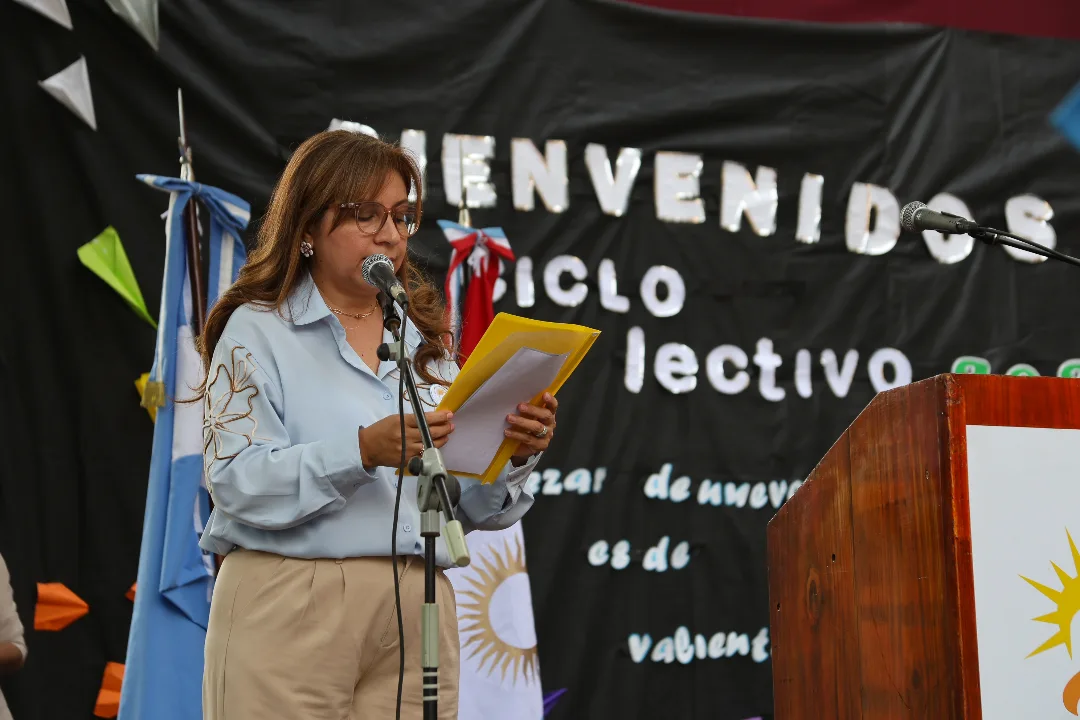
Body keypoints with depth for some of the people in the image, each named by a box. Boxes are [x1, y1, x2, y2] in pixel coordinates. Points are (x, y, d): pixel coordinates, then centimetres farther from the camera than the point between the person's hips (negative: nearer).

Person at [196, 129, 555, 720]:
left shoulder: (426, 339, 16)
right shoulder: (257, 330, 2)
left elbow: (474, 508, 13)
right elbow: (237, 482, -12)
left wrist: (514, 454, -7)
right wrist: (363, 451, -23)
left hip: (417, 618, 4)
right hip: (290, 614, -4)